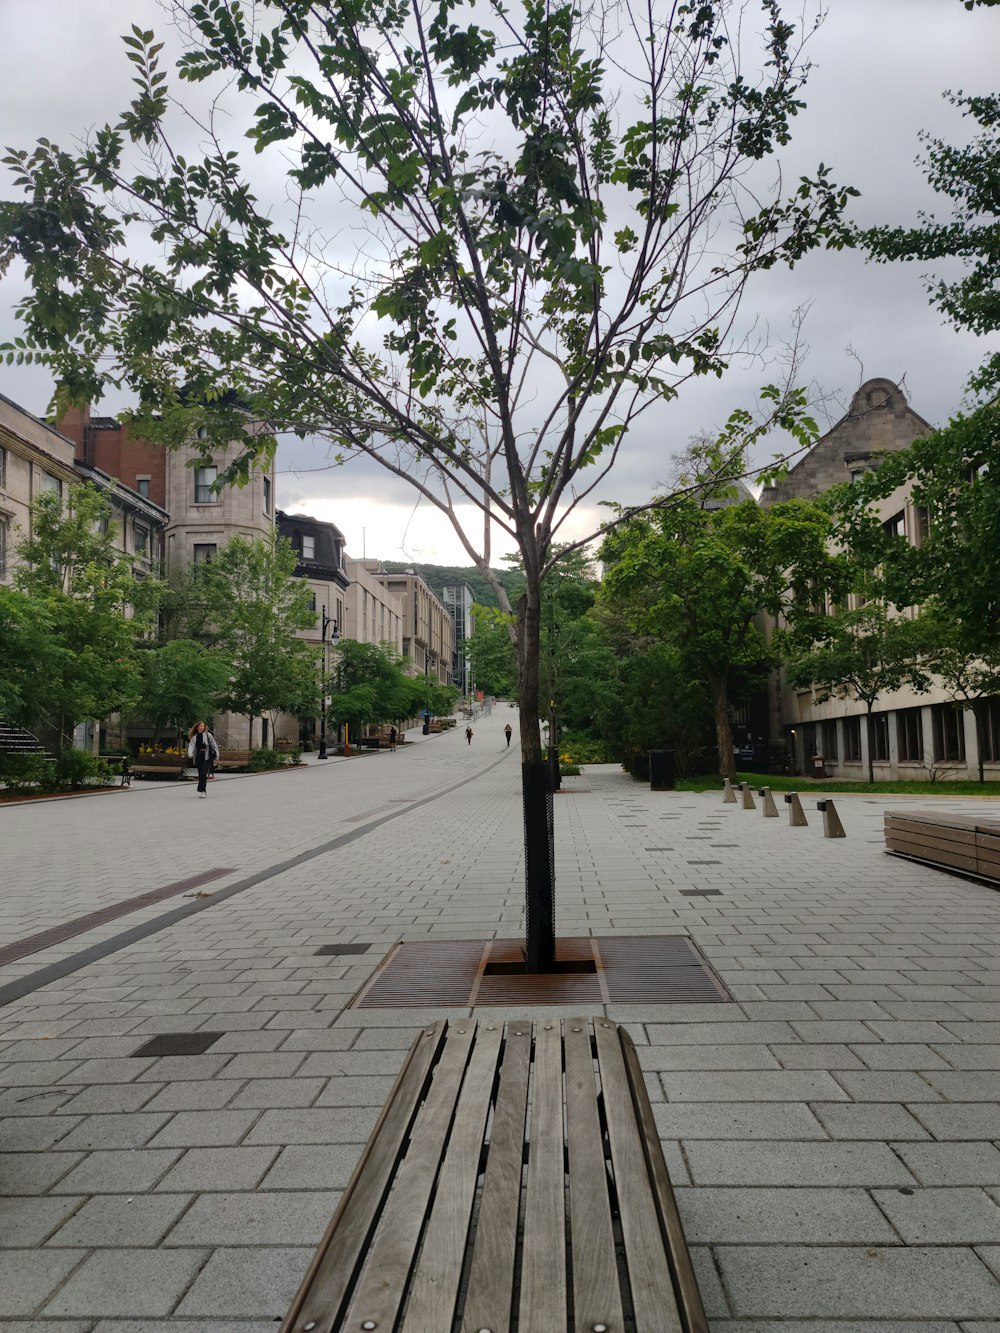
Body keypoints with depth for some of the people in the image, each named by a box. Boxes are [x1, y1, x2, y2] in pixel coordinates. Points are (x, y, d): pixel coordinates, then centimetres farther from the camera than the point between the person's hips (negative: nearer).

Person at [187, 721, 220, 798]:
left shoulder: (208, 735, -1)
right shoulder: (194, 737, 9)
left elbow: (214, 745, 2)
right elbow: (191, 745, -3)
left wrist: (216, 756, 1)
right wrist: (190, 753, -22)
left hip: (207, 757, -4)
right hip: (198, 757, 4)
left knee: (203, 774, -16)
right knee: (200, 775, 8)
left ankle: (202, 791, -17)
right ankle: (204, 791, 19)